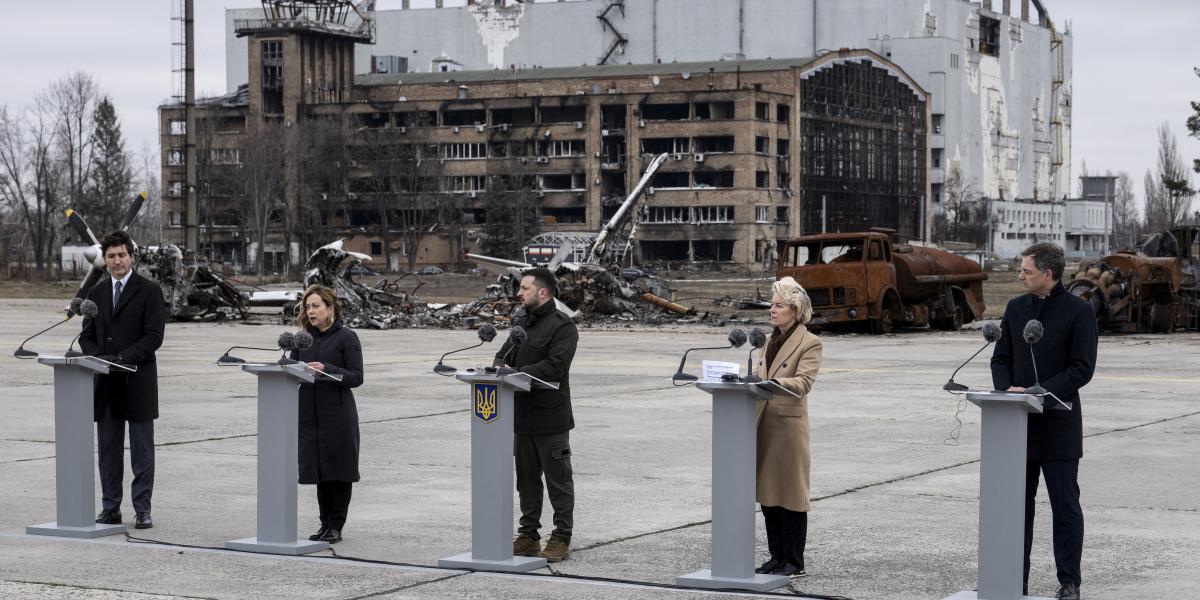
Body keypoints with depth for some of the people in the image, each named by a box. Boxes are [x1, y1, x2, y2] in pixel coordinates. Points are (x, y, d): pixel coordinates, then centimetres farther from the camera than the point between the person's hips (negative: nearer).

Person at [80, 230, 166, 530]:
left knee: (141, 449, 0)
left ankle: (142, 510, 3)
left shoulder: (149, 291, -2)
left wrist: (121, 358, -18)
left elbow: (154, 336, -9)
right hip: (105, 382, 5)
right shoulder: (96, 293, 14)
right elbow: (87, 335, 13)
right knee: (108, 449, 8)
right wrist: (98, 357, -8)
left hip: (137, 381, -5)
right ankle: (110, 508, 14)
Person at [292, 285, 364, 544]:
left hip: (338, 414, -5)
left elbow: (356, 376, -8)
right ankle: (325, 523, 16)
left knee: (338, 469, 0)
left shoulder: (346, 338, -3)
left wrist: (326, 369, -21)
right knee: (318, 469, 8)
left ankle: (336, 526, 6)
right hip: (310, 413, 5)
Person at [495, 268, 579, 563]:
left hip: (550, 417, -8)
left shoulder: (562, 326, -12)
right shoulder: (522, 323, 16)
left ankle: (561, 540, 4)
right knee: (526, 478, 13)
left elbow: (555, 366, -23)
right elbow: (505, 355, 17)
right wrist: (500, 365, -7)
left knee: (558, 479, -1)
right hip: (523, 416, 8)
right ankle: (528, 536, 21)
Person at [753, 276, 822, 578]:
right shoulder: (769, 340, 16)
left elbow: (803, 382, -18)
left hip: (789, 425, -7)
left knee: (790, 495, -1)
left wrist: (773, 383, -33)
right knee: (768, 493, 11)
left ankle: (794, 562, 7)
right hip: (764, 425, 7)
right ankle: (776, 556, 21)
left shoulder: (810, 343, -7)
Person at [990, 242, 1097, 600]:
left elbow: (1082, 369, -11)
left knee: (1065, 506, 1)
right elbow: (1001, 359, 13)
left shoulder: (1079, 312, -6)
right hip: (1018, 423, 5)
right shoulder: (1016, 308, 10)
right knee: (1017, 504, 8)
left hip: (1058, 425, -5)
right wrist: (1006, 390, -8)